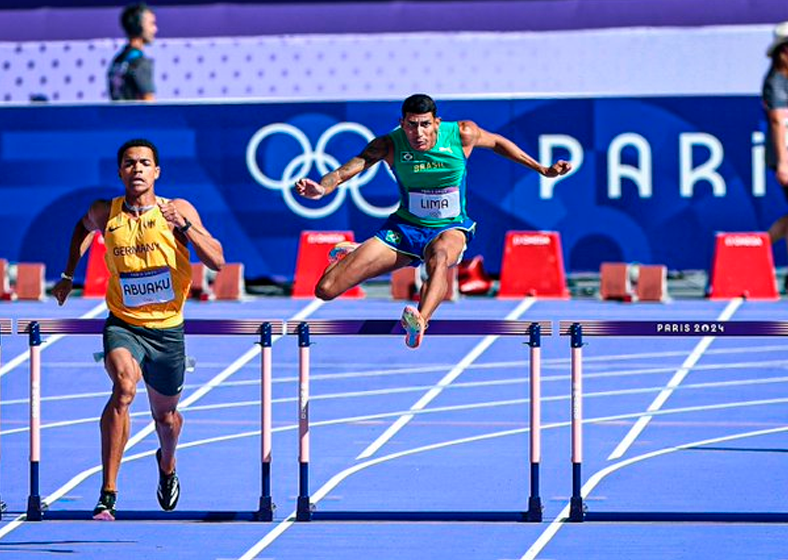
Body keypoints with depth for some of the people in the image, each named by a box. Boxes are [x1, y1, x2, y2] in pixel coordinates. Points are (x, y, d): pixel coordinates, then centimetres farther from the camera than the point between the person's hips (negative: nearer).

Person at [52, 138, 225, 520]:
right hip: (123, 324, -1)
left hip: (167, 328, 1)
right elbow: (83, 227, 22)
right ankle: (107, 494, -32)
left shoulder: (179, 210, -8)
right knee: (124, 386, -31)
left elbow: (217, 263, -15)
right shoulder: (104, 214, -4)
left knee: (165, 415, 18)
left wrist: (185, 226, -27)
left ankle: (167, 466, 57)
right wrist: (68, 275, 19)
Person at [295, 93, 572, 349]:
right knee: (326, 290, -6)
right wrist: (321, 188, -46)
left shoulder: (462, 134, -13)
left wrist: (543, 170, 13)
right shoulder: (390, 145, -15)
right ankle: (351, 256, 32)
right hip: (405, 227, 1)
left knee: (440, 255, -43)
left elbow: (497, 143, 8)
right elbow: (346, 170, -24)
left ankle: (420, 321, -70)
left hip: (451, 228, -1)